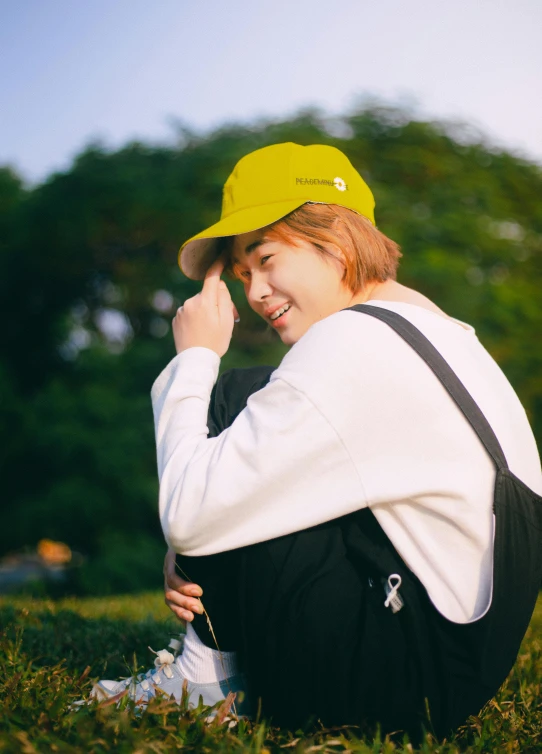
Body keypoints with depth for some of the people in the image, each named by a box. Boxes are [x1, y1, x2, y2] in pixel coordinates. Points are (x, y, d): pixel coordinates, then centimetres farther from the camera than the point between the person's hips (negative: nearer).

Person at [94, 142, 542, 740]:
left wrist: (195, 356, -5)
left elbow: (187, 518, -17)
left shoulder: (351, 343, -19)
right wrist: (205, 565, 5)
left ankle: (208, 671, 5)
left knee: (227, 404, -5)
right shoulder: (443, 329, 11)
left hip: (411, 684, -10)